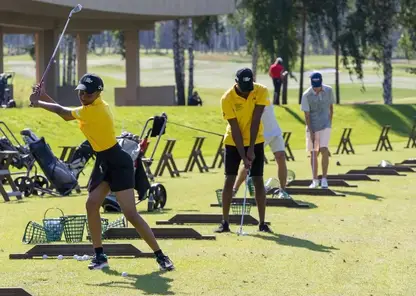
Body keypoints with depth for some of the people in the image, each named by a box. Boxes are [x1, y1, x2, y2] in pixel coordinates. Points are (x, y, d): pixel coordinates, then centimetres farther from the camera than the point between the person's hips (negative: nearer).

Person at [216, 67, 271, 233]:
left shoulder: (261, 92, -16)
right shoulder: (227, 99, -20)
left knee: (258, 181, -2)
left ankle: (262, 223, 1)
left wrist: (251, 149, -20)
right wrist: (243, 156, -22)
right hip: (233, 143, -1)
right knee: (229, 180, -4)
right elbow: (235, 129, -20)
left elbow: (255, 121, -18)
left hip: (255, 142, 1)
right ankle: (225, 222, 0)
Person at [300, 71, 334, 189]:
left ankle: (324, 179, -8)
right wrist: (311, 132, -14)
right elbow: (306, 115, -10)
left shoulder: (329, 91, -4)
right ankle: (315, 180, 13)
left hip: (325, 125, 0)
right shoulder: (306, 95, -12)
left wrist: (330, 123, 8)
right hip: (312, 127, 0)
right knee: (313, 153, 3)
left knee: (324, 150, -14)